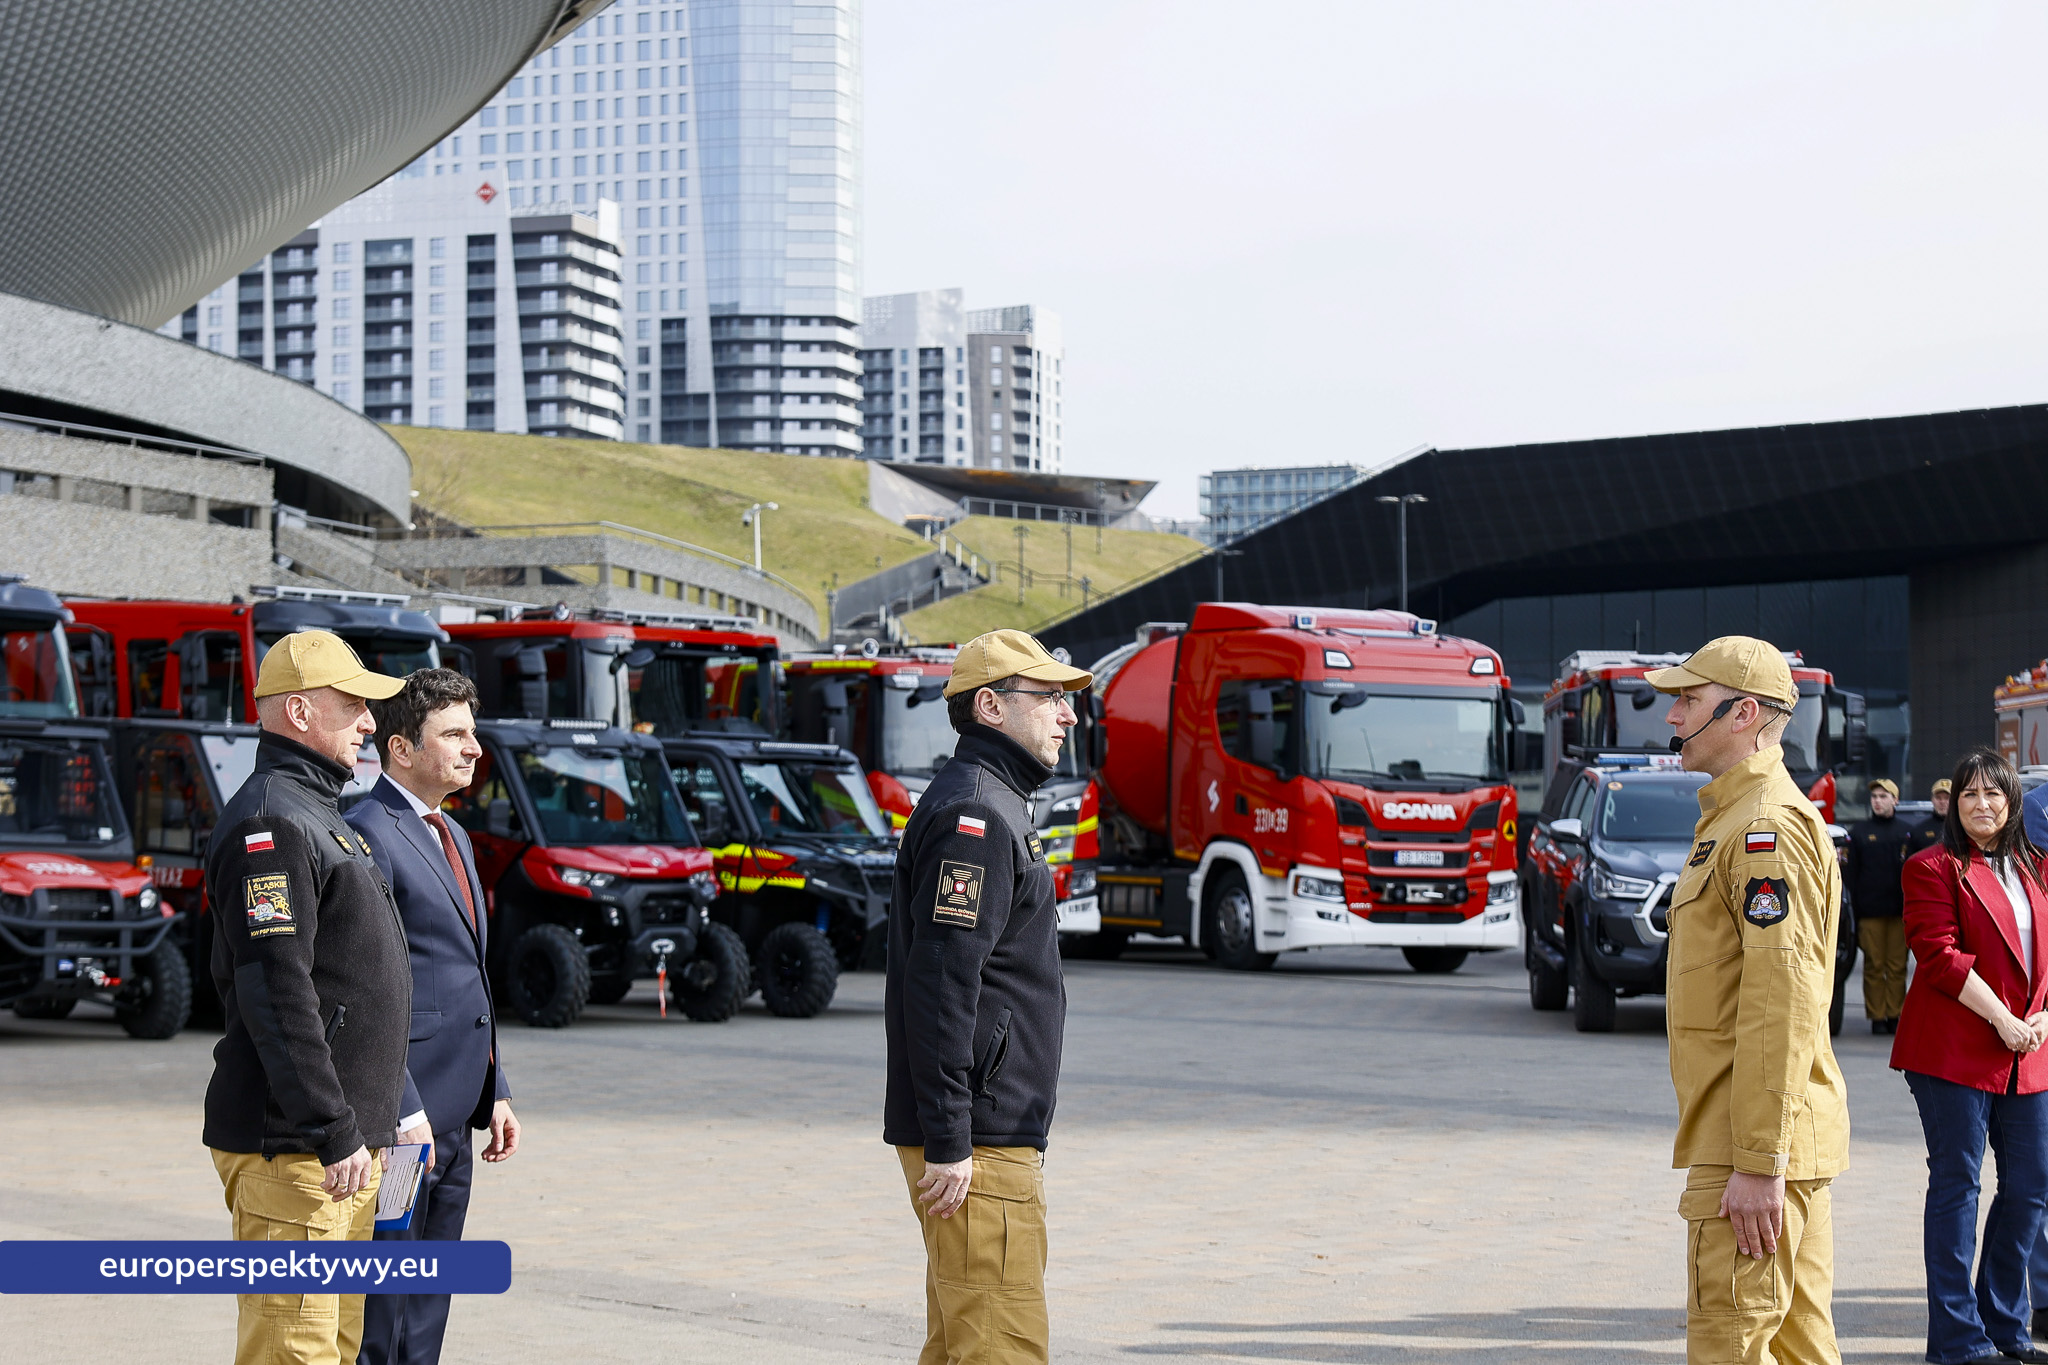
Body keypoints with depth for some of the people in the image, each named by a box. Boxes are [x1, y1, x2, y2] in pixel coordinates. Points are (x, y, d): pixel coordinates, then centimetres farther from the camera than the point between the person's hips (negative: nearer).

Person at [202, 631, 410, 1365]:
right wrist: (334, 1135, -23)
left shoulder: (318, 816, 20)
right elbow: (276, 995, -22)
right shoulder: (269, 823, -14)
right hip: (291, 1144, -11)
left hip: (343, 1139, 11)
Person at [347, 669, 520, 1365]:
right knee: (378, 1309, -6)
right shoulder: (368, 834, -12)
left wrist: (495, 1092, 17)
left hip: (451, 1123, 9)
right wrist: (402, 1108, -20)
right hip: (397, 1123, -9)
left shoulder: (454, 838, 18)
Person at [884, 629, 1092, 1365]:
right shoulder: (973, 814, -14)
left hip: (998, 1138, 11)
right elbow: (941, 984, -22)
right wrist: (948, 1142, -24)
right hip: (975, 1142, -11)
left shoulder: (991, 806, 20)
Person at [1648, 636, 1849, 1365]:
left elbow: (1780, 1005, -23)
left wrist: (1757, 1164, -24)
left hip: (1754, 1145, -10)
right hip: (1784, 1143, 10)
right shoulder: (1734, 819, 19)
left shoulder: (1767, 827, -15)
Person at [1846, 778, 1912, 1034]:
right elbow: (1850, 872, 5)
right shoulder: (1859, 832, 9)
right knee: (1874, 966, -1)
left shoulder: (1906, 832, 11)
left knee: (1897, 966, 0)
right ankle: (1877, 1017, 3)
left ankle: (1895, 1015, 6)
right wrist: (1853, 905, -4)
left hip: (1900, 909, 1)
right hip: (1870, 911, -1)